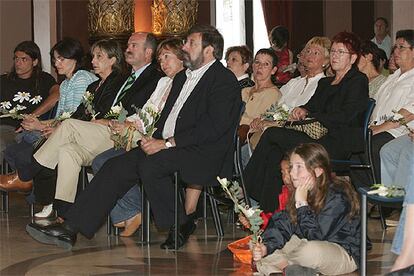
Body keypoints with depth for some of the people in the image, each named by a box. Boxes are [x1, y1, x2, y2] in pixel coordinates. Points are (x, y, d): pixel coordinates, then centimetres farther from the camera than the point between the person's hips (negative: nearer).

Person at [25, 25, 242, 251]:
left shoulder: (225, 80, -6)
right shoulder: (182, 77, 23)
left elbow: (213, 126, -17)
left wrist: (167, 143, -20)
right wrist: (154, 139, -1)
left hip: (202, 154, -8)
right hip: (165, 146, 8)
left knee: (150, 165, -32)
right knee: (117, 166, -9)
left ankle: (180, 224, -13)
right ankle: (71, 228, -13)